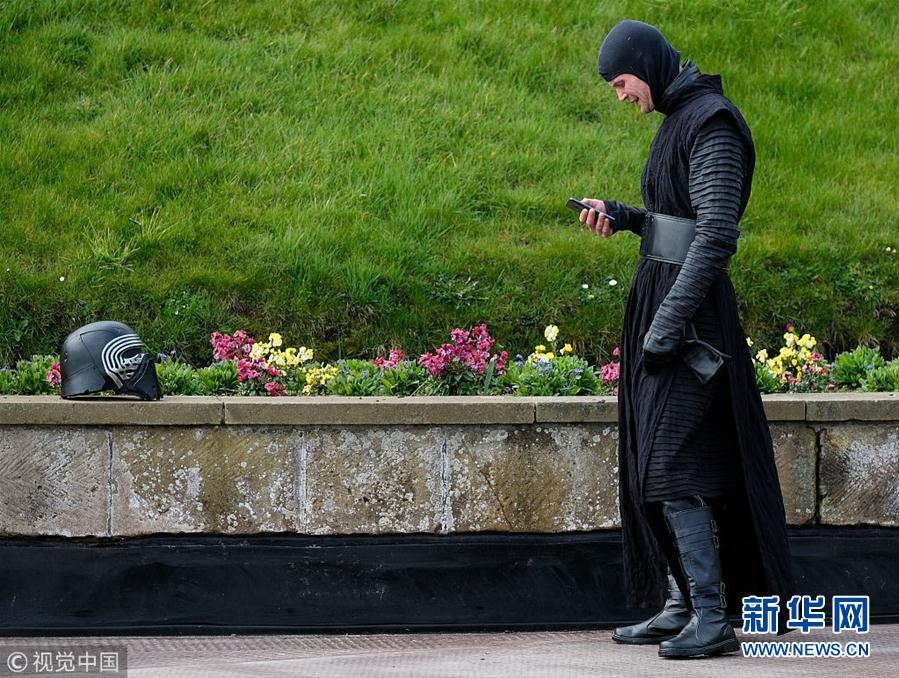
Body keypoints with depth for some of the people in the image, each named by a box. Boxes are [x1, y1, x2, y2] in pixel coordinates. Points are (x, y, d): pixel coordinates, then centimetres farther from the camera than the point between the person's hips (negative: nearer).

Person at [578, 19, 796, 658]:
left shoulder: (712, 123, -16)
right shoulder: (680, 118, 15)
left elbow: (717, 233, -23)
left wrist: (668, 323, -24)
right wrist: (620, 215, 9)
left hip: (689, 305, -11)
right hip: (661, 296, 11)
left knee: (672, 462, -14)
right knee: (655, 459, 11)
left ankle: (712, 617, -14)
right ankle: (679, 606, 15)